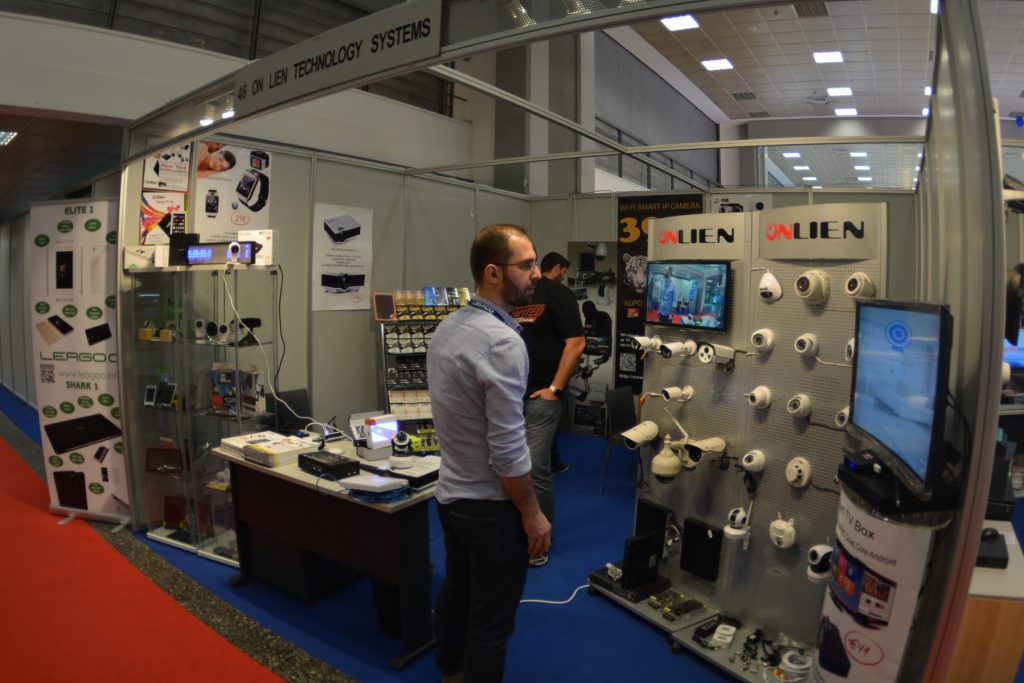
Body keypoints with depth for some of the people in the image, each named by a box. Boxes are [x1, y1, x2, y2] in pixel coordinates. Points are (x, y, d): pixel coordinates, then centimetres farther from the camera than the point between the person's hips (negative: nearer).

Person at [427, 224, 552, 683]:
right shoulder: (503, 342, -26)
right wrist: (533, 515, -12)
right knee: (491, 618, 10)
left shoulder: (446, 328, 2)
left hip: (450, 492, 9)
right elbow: (507, 450, -25)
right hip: (490, 505, -9)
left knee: (455, 591, 25)